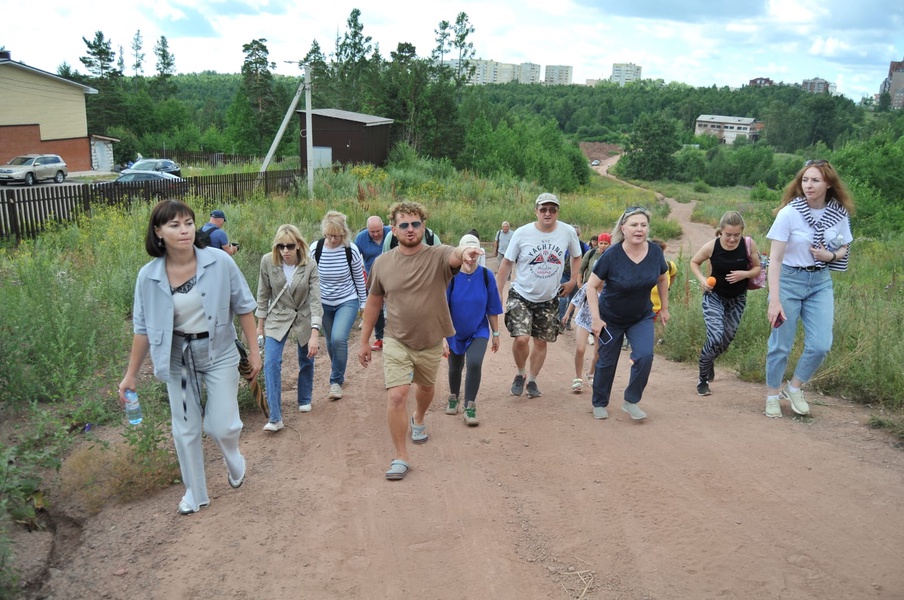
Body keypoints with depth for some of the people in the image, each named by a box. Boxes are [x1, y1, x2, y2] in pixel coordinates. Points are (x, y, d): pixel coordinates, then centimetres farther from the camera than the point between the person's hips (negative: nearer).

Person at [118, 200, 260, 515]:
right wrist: (131, 374, 5)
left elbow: (243, 307, -4)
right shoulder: (149, 276, -9)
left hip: (219, 352, -2)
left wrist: (253, 349, -1)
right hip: (178, 358, 2)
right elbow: (142, 328, 1)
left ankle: (234, 460, 34)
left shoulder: (220, 262, -14)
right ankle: (195, 492, 33)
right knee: (185, 429, 11)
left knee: (221, 425, -4)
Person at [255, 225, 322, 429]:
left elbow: (315, 299, -23)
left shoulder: (309, 265, -20)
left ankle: (304, 400, 41)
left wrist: (315, 334, -30)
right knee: (271, 363, -15)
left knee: (306, 361, 15)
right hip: (277, 319, 0)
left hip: (304, 318, 0)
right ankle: (275, 418, -13)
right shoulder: (267, 261, -17)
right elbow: (263, 294, -4)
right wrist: (260, 323, 2)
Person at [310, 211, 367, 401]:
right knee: (331, 342, 13)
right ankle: (339, 375, 37)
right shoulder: (315, 249, -12)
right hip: (324, 303, 3)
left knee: (339, 338, -21)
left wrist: (363, 303, 5)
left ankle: (336, 381, -4)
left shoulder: (351, 250, -15)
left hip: (347, 302, -2)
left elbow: (359, 279, -2)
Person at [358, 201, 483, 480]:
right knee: (396, 396, -14)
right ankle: (401, 457, 0)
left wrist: (465, 252, -64)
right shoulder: (382, 263, -7)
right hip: (396, 342, 0)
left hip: (431, 342, 1)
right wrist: (364, 341, 7)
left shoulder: (438, 256, -15)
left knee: (426, 387, 24)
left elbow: (455, 256, -39)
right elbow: (373, 303, 4)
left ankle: (419, 419, 57)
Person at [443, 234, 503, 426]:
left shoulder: (486, 275, -12)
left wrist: (495, 334, 3)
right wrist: (443, 338, -19)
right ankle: (454, 398, 47)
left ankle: (469, 406, -3)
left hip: (479, 331, 0)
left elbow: (492, 308, -3)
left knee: (474, 363, -21)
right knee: (455, 368, 17)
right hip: (455, 332, 0)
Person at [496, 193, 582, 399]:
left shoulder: (568, 232, -8)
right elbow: (506, 263, -4)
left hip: (549, 299, 3)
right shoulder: (522, 233, -13)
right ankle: (520, 374, 11)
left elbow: (576, 256, 12)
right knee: (522, 338, -18)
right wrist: (497, 294, -5)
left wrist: (573, 281, 2)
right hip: (521, 295, -3)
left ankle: (532, 380, 33)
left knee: (541, 342, 11)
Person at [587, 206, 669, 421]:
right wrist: (596, 318, -19)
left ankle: (631, 401, 6)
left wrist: (664, 308, 12)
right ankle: (599, 404, 31)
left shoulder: (655, 252, -13)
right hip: (611, 319, -2)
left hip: (642, 317, 3)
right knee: (607, 362, 8)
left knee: (645, 356, -16)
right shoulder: (612, 255, -24)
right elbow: (592, 286, -15)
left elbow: (663, 278, 7)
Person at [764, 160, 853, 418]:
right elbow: (775, 259, -17)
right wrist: (774, 301, -23)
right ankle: (772, 395, 23)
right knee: (781, 345, 3)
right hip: (789, 280, -4)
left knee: (820, 345, -1)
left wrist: (831, 256, -13)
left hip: (821, 282, 4)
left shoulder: (839, 214, -4)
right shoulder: (789, 213, -15)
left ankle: (794, 388, 23)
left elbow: (844, 249, 12)